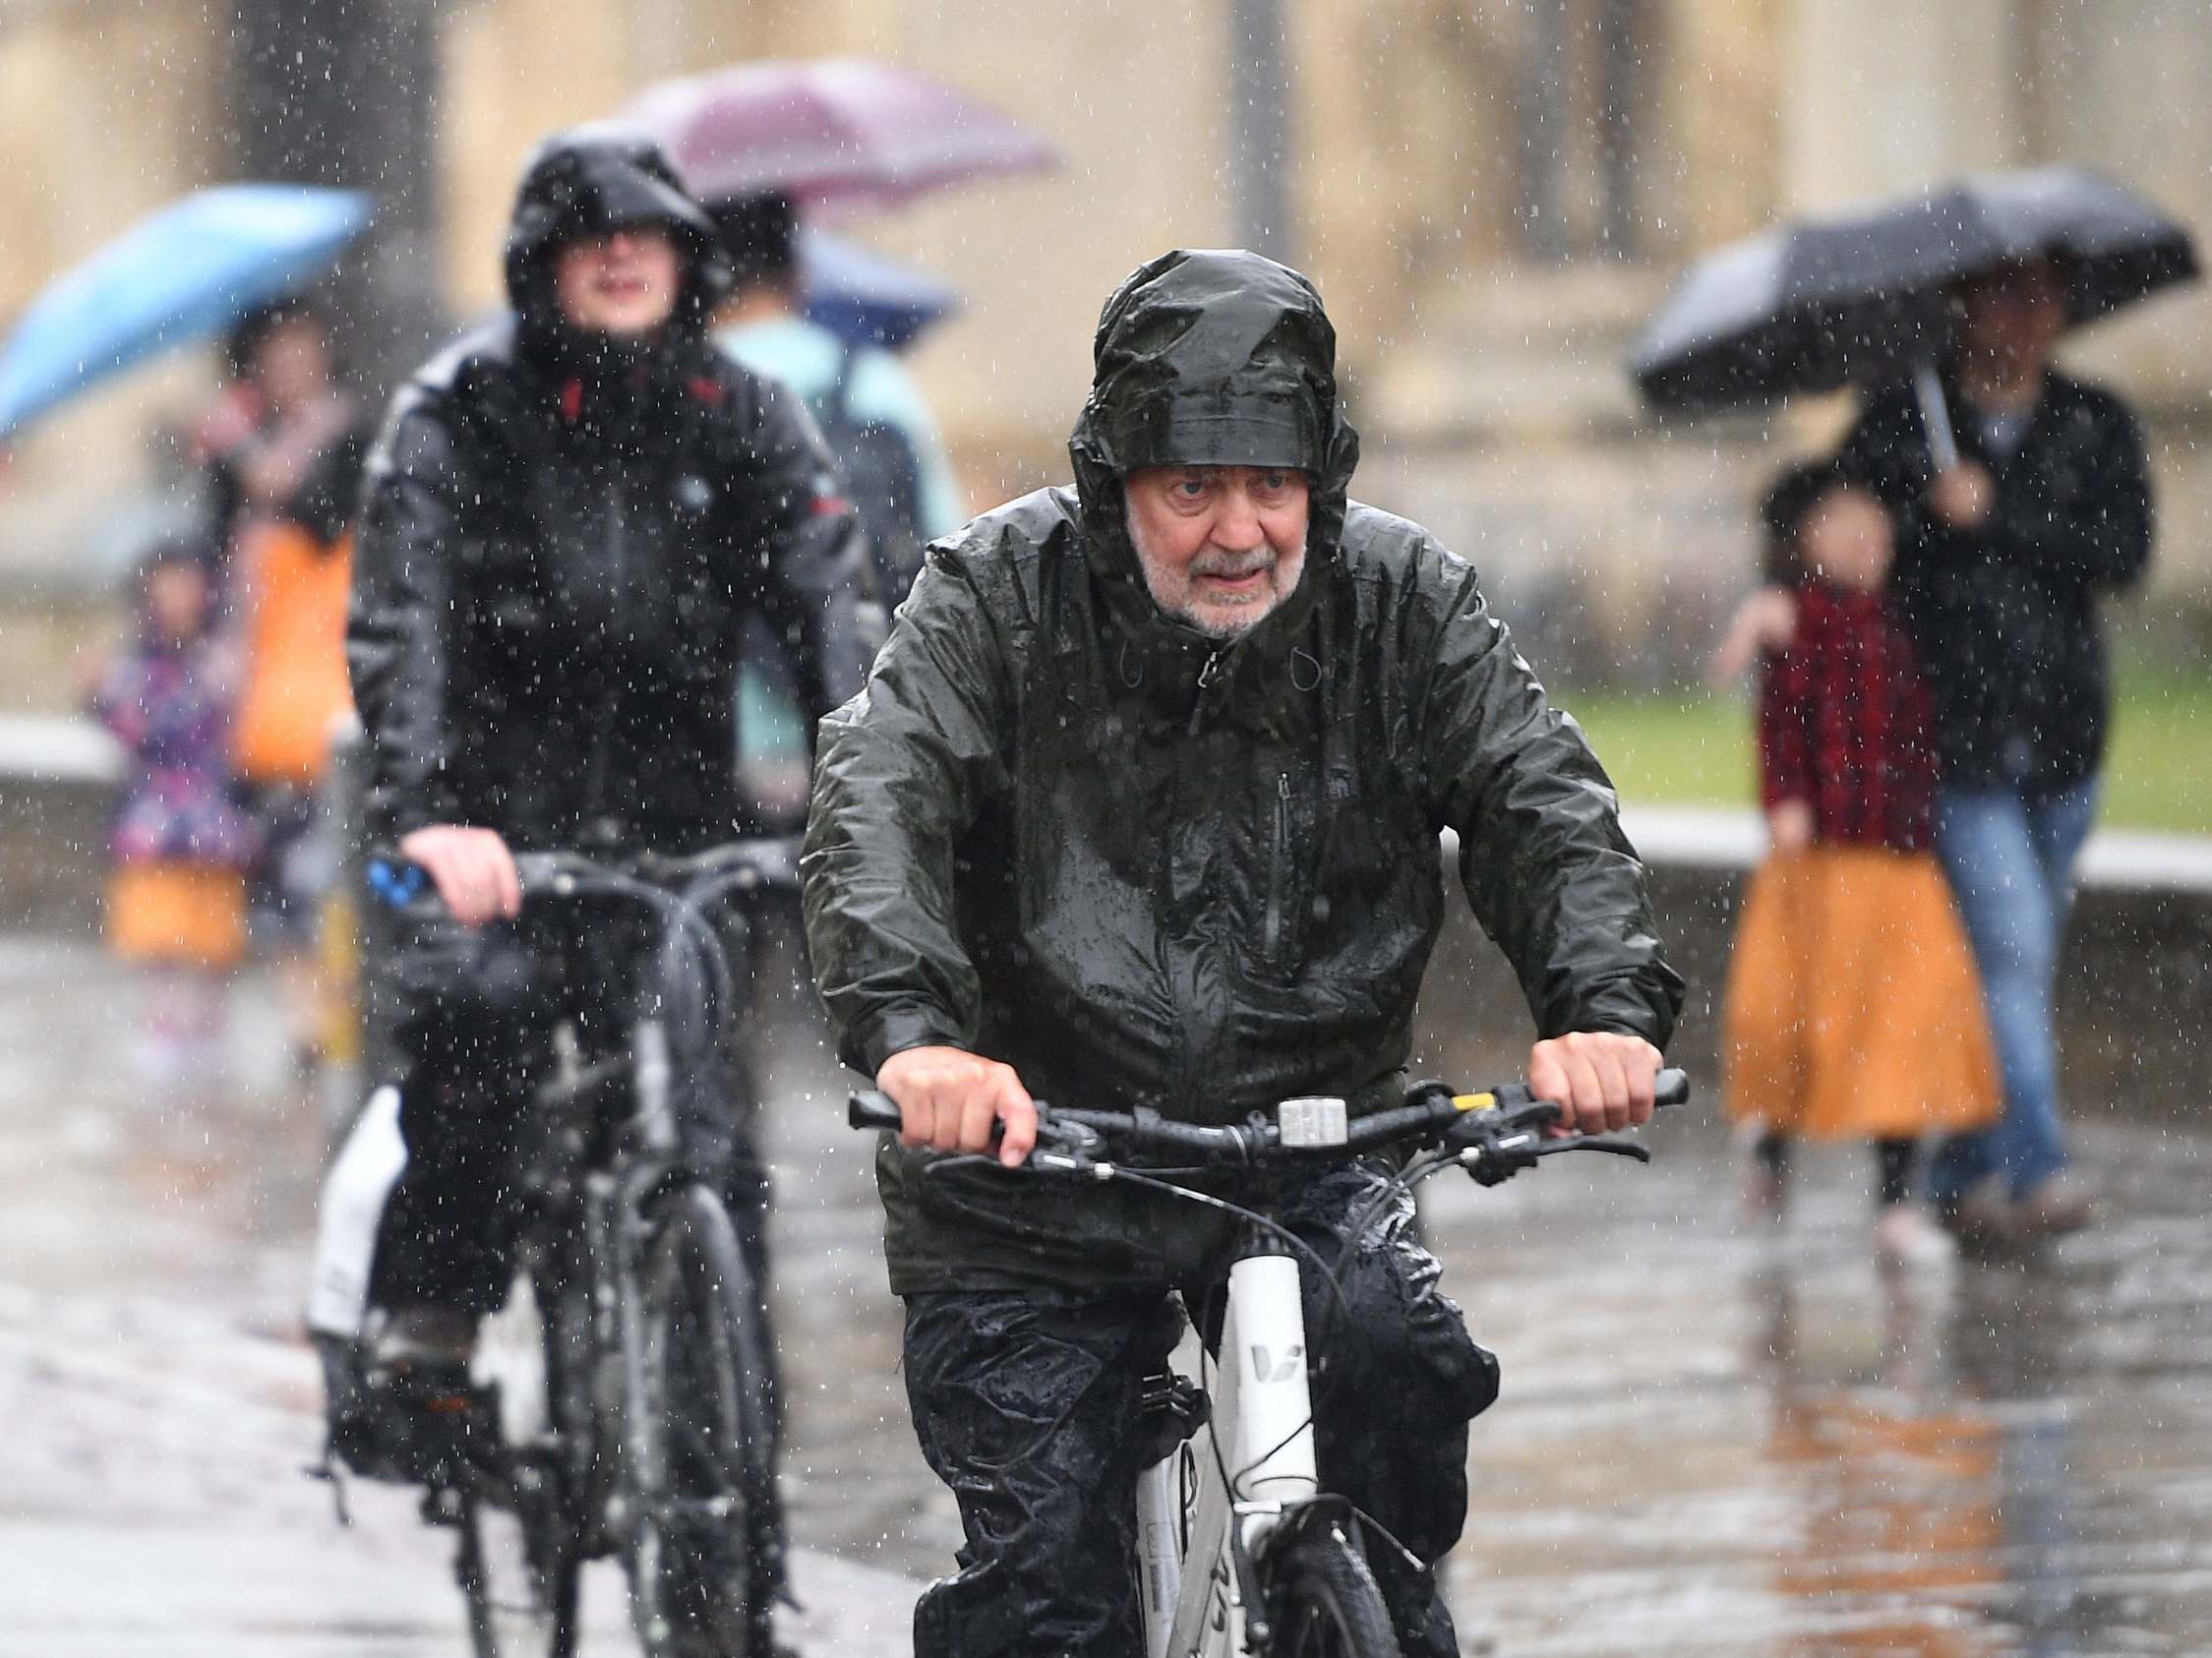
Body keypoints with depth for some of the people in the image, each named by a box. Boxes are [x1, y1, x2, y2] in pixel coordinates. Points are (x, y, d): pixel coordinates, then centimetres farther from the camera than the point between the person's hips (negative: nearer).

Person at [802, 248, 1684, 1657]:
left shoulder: (1402, 601, -1)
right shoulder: (999, 598, -7)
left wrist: (1603, 1003, -30)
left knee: (1402, 1362, -27)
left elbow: (1540, 800, -9)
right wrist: (910, 1027, -40)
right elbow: (877, 799, -21)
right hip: (1029, 1161, -1)